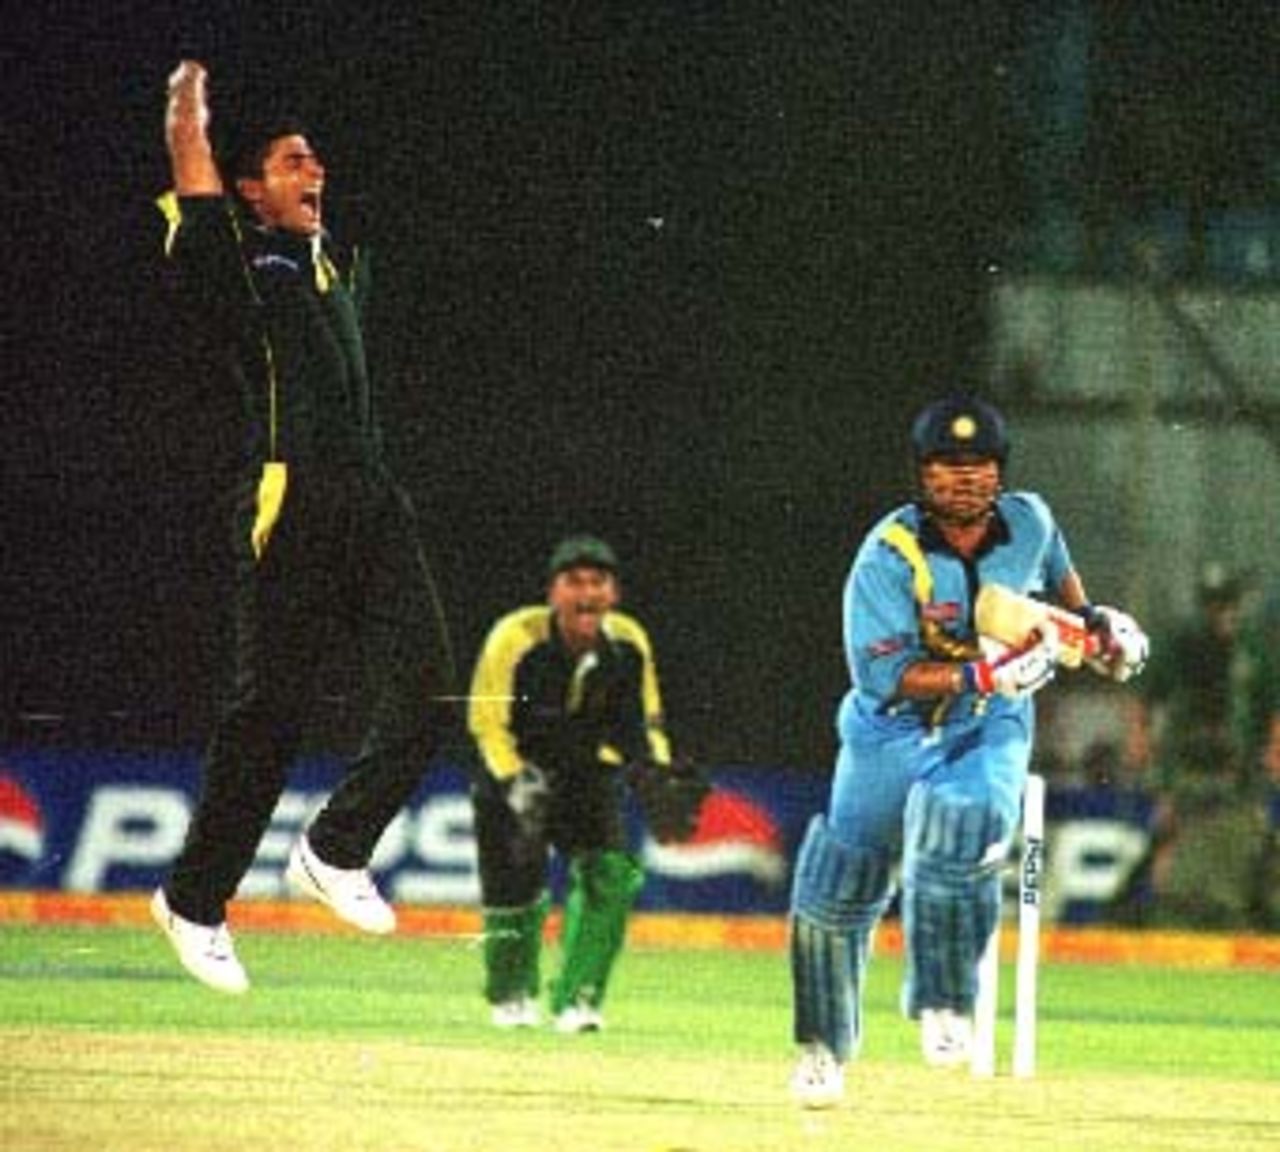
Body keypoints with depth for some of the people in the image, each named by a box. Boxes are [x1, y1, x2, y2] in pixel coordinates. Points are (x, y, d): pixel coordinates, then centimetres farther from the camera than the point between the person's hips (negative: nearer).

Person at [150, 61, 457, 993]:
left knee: (425, 697, -7)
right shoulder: (234, 259, 3)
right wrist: (191, 88, 18)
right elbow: (189, 146, 2)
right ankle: (195, 899, 9)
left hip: (372, 504, 7)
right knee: (269, 714, -4)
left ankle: (335, 852, 10)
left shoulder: (332, 265, 22)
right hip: (290, 507, -7)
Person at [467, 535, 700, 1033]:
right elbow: (487, 722, -19)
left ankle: (577, 998, -4)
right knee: (515, 879, -8)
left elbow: (643, 721, 2)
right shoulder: (516, 638, -25)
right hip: (516, 766, -3)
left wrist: (659, 771, -15)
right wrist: (515, 783, -32)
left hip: (590, 770, 3)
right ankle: (511, 995, 18)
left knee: (608, 874, -14)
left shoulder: (628, 643, -12)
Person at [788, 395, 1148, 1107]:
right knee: (837, 891, 2)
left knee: (963, 828, -31)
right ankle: (826, 1046, 24)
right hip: (893, 729, -1)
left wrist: (1092, 620, 14)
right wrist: (982, 675, -35)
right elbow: (883, 675, -28)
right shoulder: (890, 555, -21)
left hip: (991, 727, 1)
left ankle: (945, 1006, -15)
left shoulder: (1029, 522, -8)